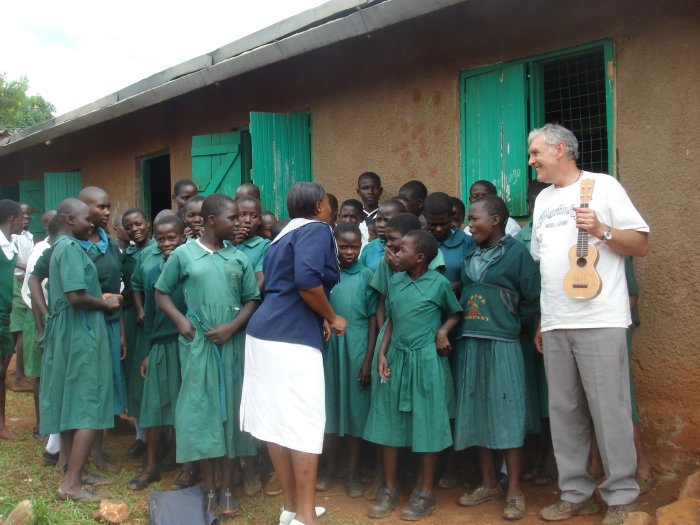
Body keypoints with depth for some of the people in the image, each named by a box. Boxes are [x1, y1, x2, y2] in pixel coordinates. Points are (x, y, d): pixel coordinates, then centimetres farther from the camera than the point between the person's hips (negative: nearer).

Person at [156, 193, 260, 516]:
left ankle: (227, 487, 17)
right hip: (198, 343, -2)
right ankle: (209, 489, 15)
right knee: (201, 409, 3)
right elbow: (161, 292, 8)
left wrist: (233, 326, -10)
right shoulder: (183, 254, 1)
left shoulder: (239, 258, 5)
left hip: (232, 343, 2)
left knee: (230, 409, 6)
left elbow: (252, 300, 6)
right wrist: (180, 320, -7)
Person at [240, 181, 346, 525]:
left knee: (276, 422, 11)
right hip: (292, 339, -9)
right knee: (306, 425, -4)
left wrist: (318, 318, 11)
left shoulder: (285, 235, 21)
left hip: (268, 333, 9)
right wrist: (332, 318, -7)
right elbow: (307, 281, -21)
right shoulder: (316, 230, -6)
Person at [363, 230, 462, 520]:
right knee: (389, 422, 7)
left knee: (426, 423, 4)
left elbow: (455, 313, 7)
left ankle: (426, 491, 17)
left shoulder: (439, 282, -7)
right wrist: (382, 354, 3)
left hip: (426, 360, -4)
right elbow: (391, 320, 11)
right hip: (396, 357, 5)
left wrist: (442, 331, -11)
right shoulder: (395, 281, 5)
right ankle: (390, 488, 20)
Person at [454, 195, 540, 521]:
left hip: (501, 344, -6)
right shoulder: (470, 256, 12)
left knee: (507, 413, -1)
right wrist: (470, 323, 4)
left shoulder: (516, 253, -6)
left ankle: (514, 491, 9)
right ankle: (489, 484, 24)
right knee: (477, 412, 11)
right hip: (469, 343, 6)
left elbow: (533, 299, -7)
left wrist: (509, 320, 1)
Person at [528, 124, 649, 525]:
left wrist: (601, 230, -18)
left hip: (600, 321, -6)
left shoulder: (603, 186, 0)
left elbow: (642, 245, -1)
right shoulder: (543, 200, 18)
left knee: (609, 411, -1)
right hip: (555, 325, 6)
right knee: (564, 411, 9)